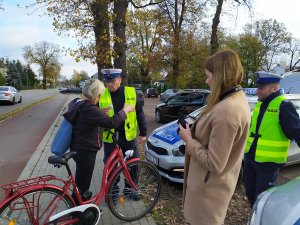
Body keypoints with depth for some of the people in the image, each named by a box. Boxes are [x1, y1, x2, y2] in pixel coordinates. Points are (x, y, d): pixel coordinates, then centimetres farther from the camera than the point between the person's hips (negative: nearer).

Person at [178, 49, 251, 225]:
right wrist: (195, 130, -1)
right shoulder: (238, 98, 1)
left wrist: (189, 140, -17)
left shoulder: (225, 111, -32)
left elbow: (214, 164, -28)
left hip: (210, 187, -9)